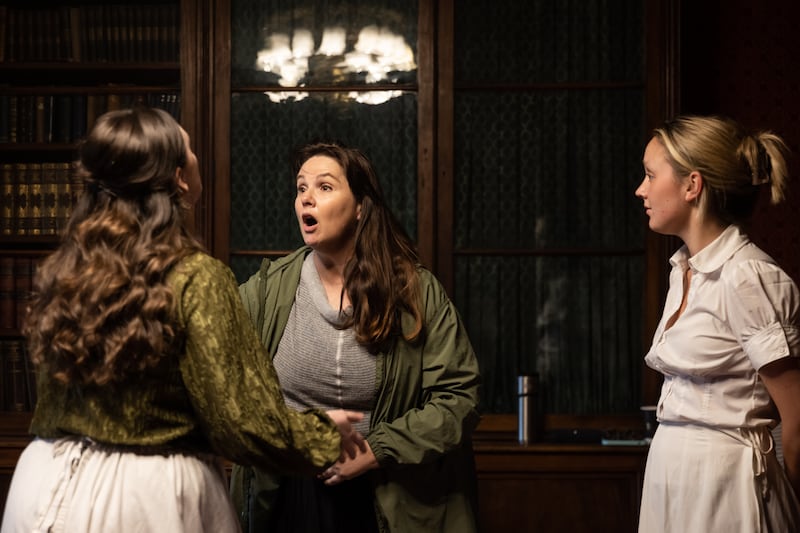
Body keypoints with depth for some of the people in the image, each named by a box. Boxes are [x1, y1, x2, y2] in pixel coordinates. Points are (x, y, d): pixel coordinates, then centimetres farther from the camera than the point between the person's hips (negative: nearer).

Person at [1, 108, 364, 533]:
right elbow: (243, 423, -15)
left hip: (50, 488, 6)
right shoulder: (195, 279, -17)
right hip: (148, 495, -5)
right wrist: (324, 432, 2)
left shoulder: (60, 270, 1)